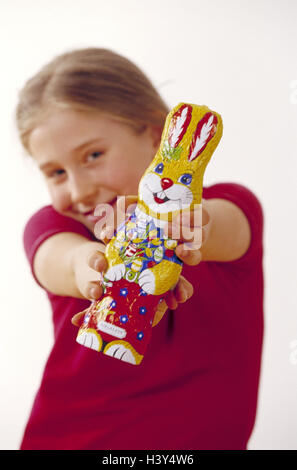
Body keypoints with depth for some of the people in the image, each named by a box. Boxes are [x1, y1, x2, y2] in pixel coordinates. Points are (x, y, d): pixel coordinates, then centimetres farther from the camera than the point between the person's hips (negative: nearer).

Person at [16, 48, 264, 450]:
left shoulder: (230, 206, -1)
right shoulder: (51, 224, 2)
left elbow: (222, 230, -23)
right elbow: (56, 257, -19)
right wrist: (86, 264, -39)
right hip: (65, 438, 2)